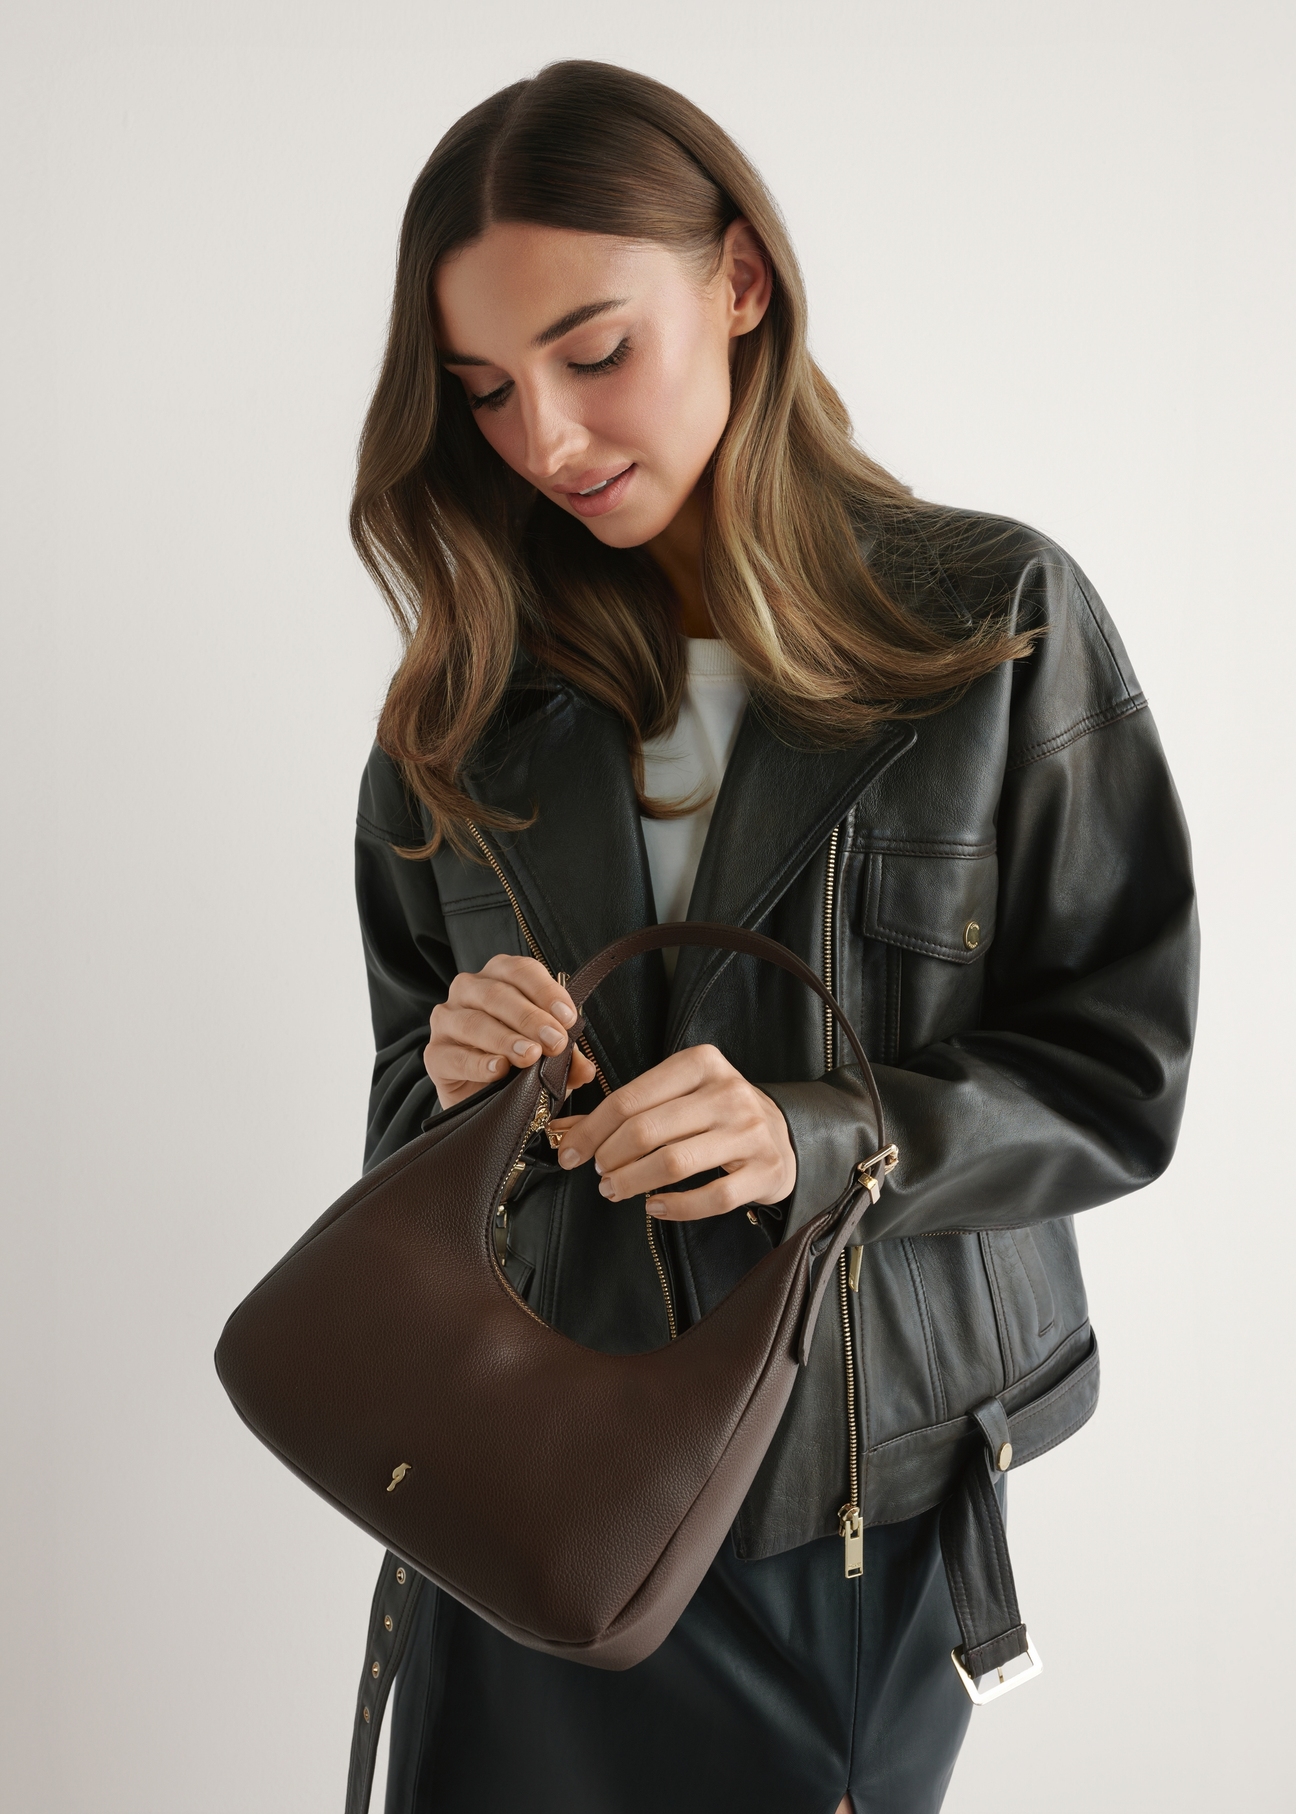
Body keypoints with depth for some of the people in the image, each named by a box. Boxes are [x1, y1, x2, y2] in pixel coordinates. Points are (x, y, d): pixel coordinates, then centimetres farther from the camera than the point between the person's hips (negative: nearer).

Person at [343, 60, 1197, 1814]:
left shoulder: (1001, 620, -7)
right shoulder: (472, 687, 2)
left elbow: (1120, 1071, -7)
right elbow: (405, 1073, 9)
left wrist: (817, 1140, -23)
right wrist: (455, 1078, -14)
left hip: (873, 1499, -1)